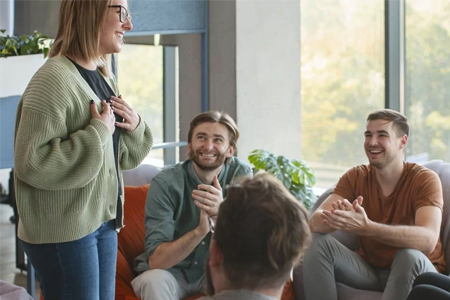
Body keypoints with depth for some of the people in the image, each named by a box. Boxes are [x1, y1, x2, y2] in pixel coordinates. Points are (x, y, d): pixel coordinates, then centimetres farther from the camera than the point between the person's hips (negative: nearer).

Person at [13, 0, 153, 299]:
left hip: (104, 221, 8)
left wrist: (135, 128, -2)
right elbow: (30, 162, -26)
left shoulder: (105, 78, 10)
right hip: (63, 230, -8)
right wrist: (97, 133, -22)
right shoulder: (54, 78, -18)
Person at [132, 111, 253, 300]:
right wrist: (199, 231, -41)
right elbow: (156, 260, -24)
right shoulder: (165, 183, -18)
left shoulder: (241, 175, -12)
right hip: (171, 272, -2)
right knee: (154, 281, -33)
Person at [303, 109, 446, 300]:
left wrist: (366, 227, -48)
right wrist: (337, 218, -43)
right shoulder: (355, 177, -4)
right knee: (316, 241, -19)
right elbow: (315, 222, -18)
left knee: (409, 255, -36)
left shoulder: (425, 179, -17)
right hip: (369, 268, 4)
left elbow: (428, 240, -35)